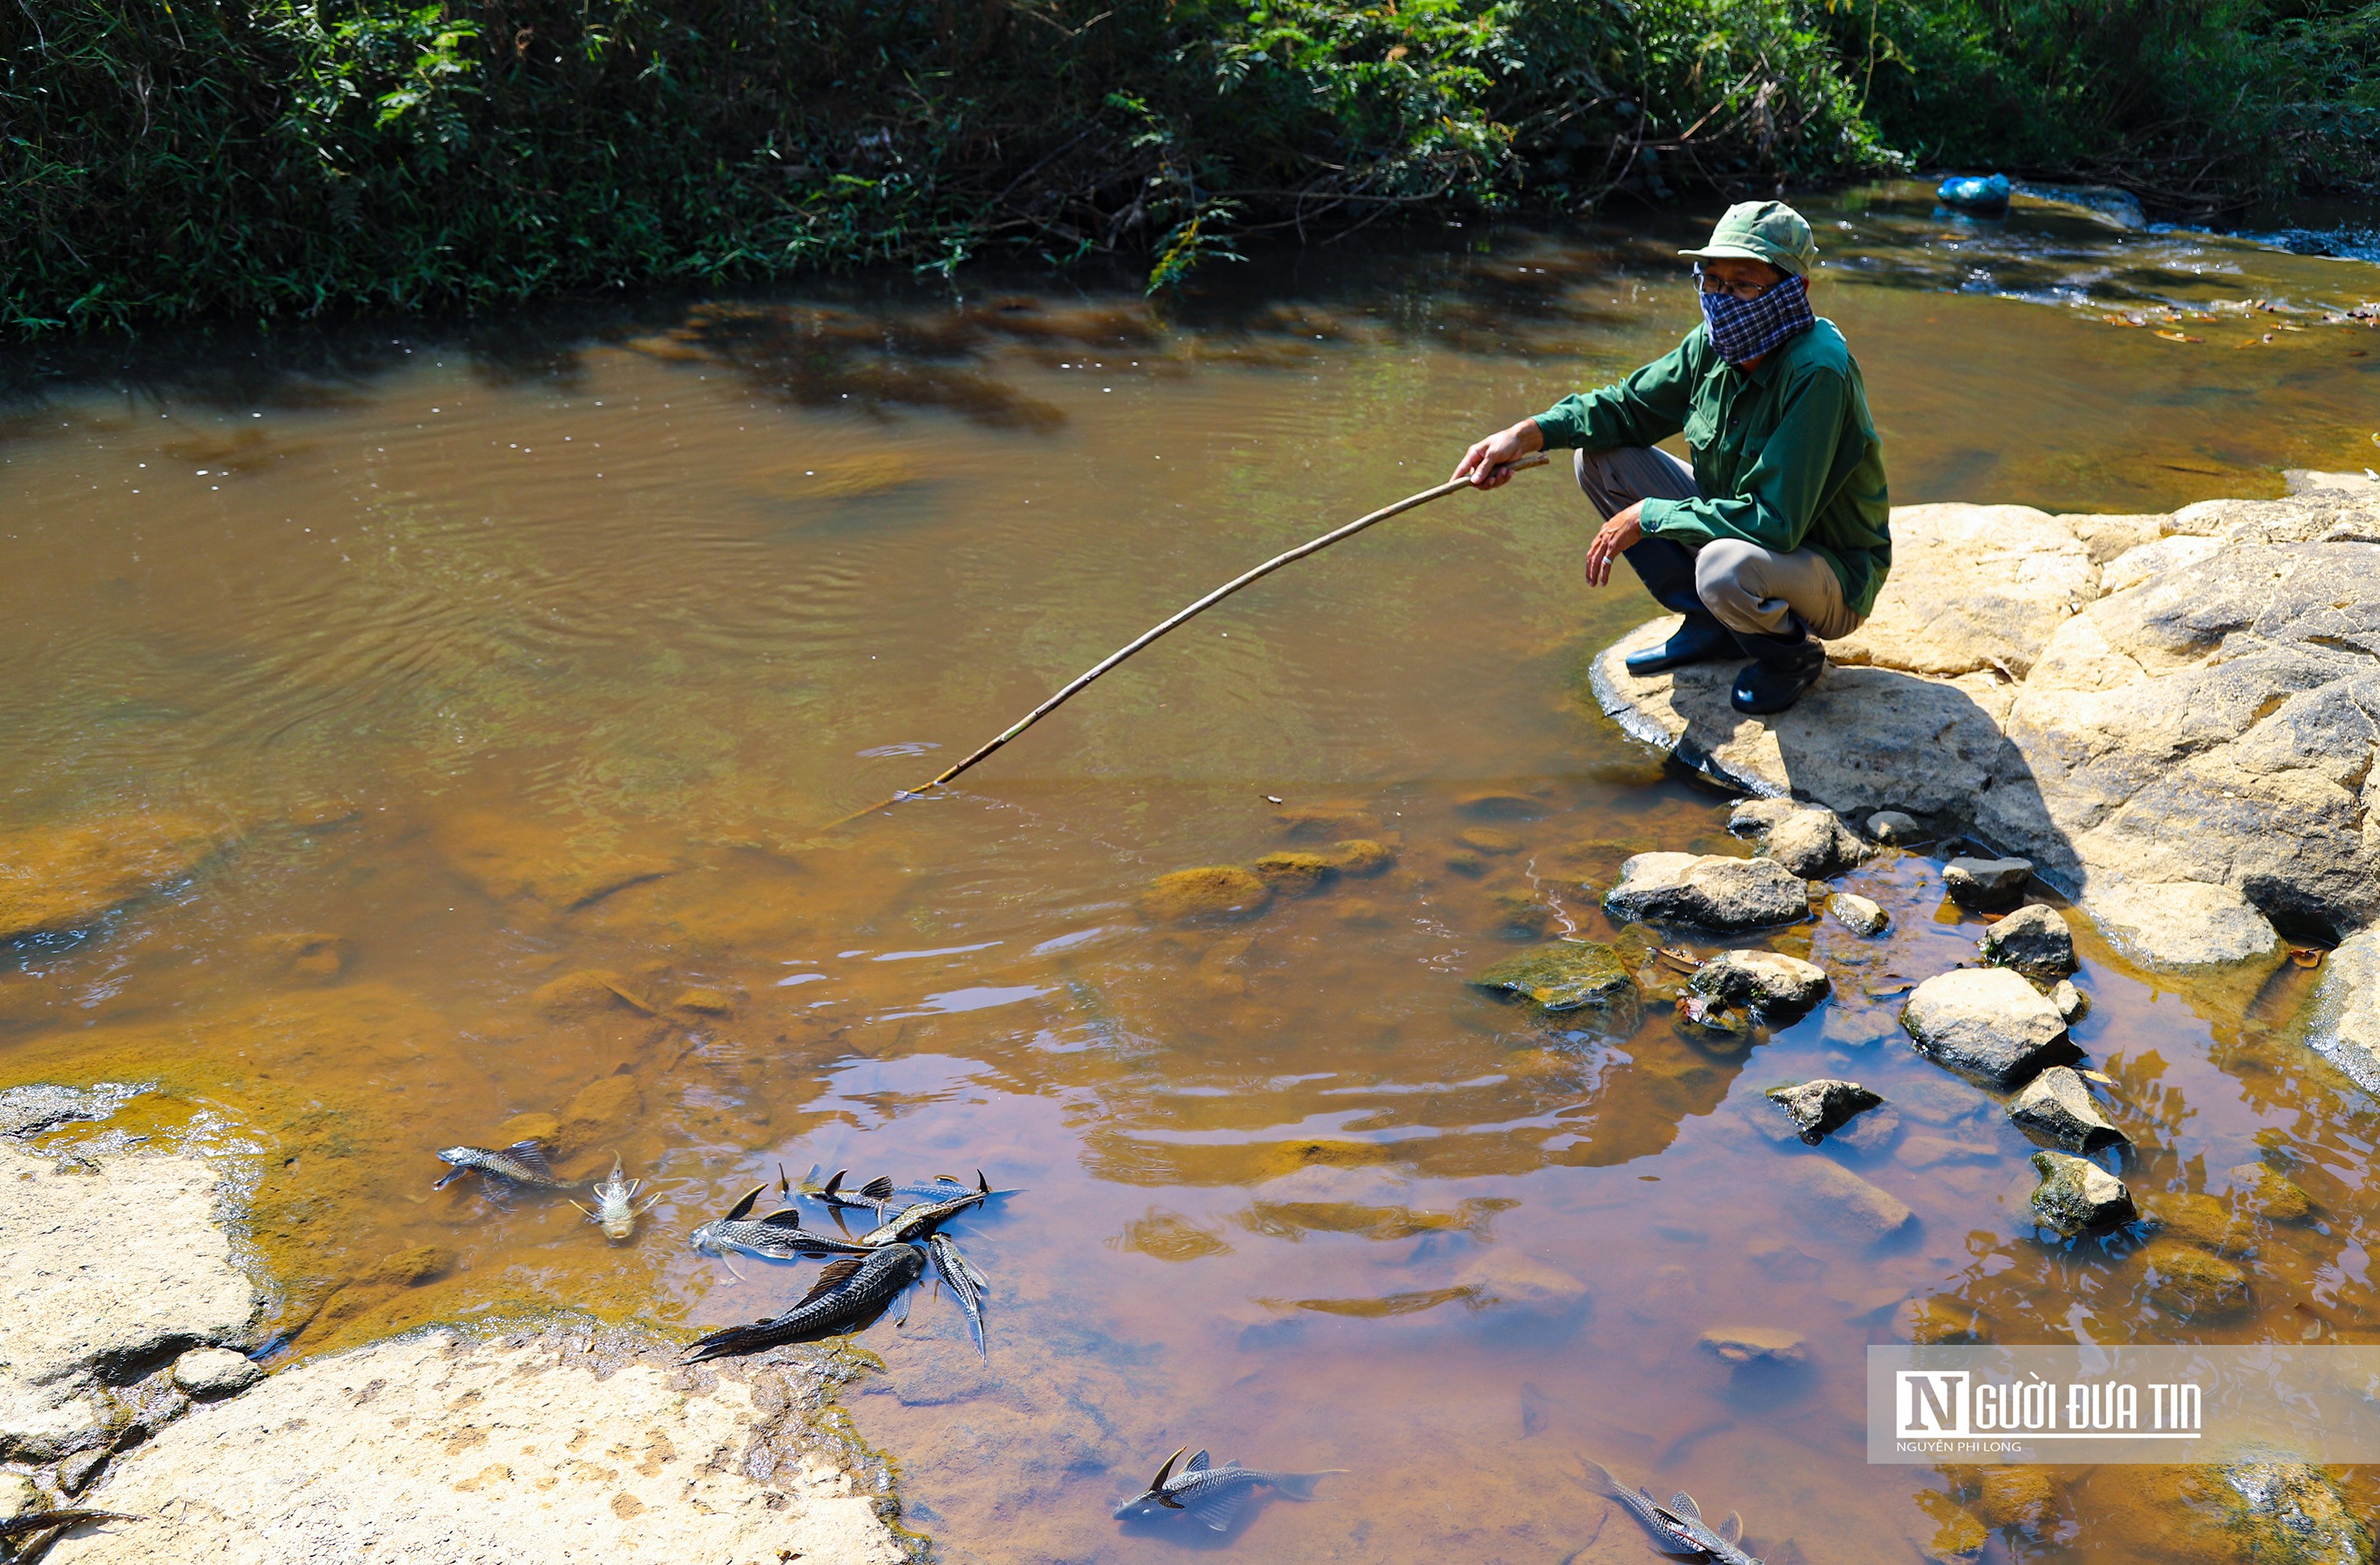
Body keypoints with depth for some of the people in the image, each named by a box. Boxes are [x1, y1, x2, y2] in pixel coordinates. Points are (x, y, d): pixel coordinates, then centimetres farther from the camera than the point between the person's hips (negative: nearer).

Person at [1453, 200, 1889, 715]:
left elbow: (1775, 522, -35)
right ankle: (1709, 628, 8)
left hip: (1835, 581, -7)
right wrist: (1532, 432, -10)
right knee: (1601, 458, -1)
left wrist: (1649, 516, -26)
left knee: (1725, 566, -41)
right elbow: (1631, 406, 7)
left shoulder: (1816, 373, -31)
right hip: (1742, 530, 7)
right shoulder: (1716, 343, -7)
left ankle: (1792, 656, -3)